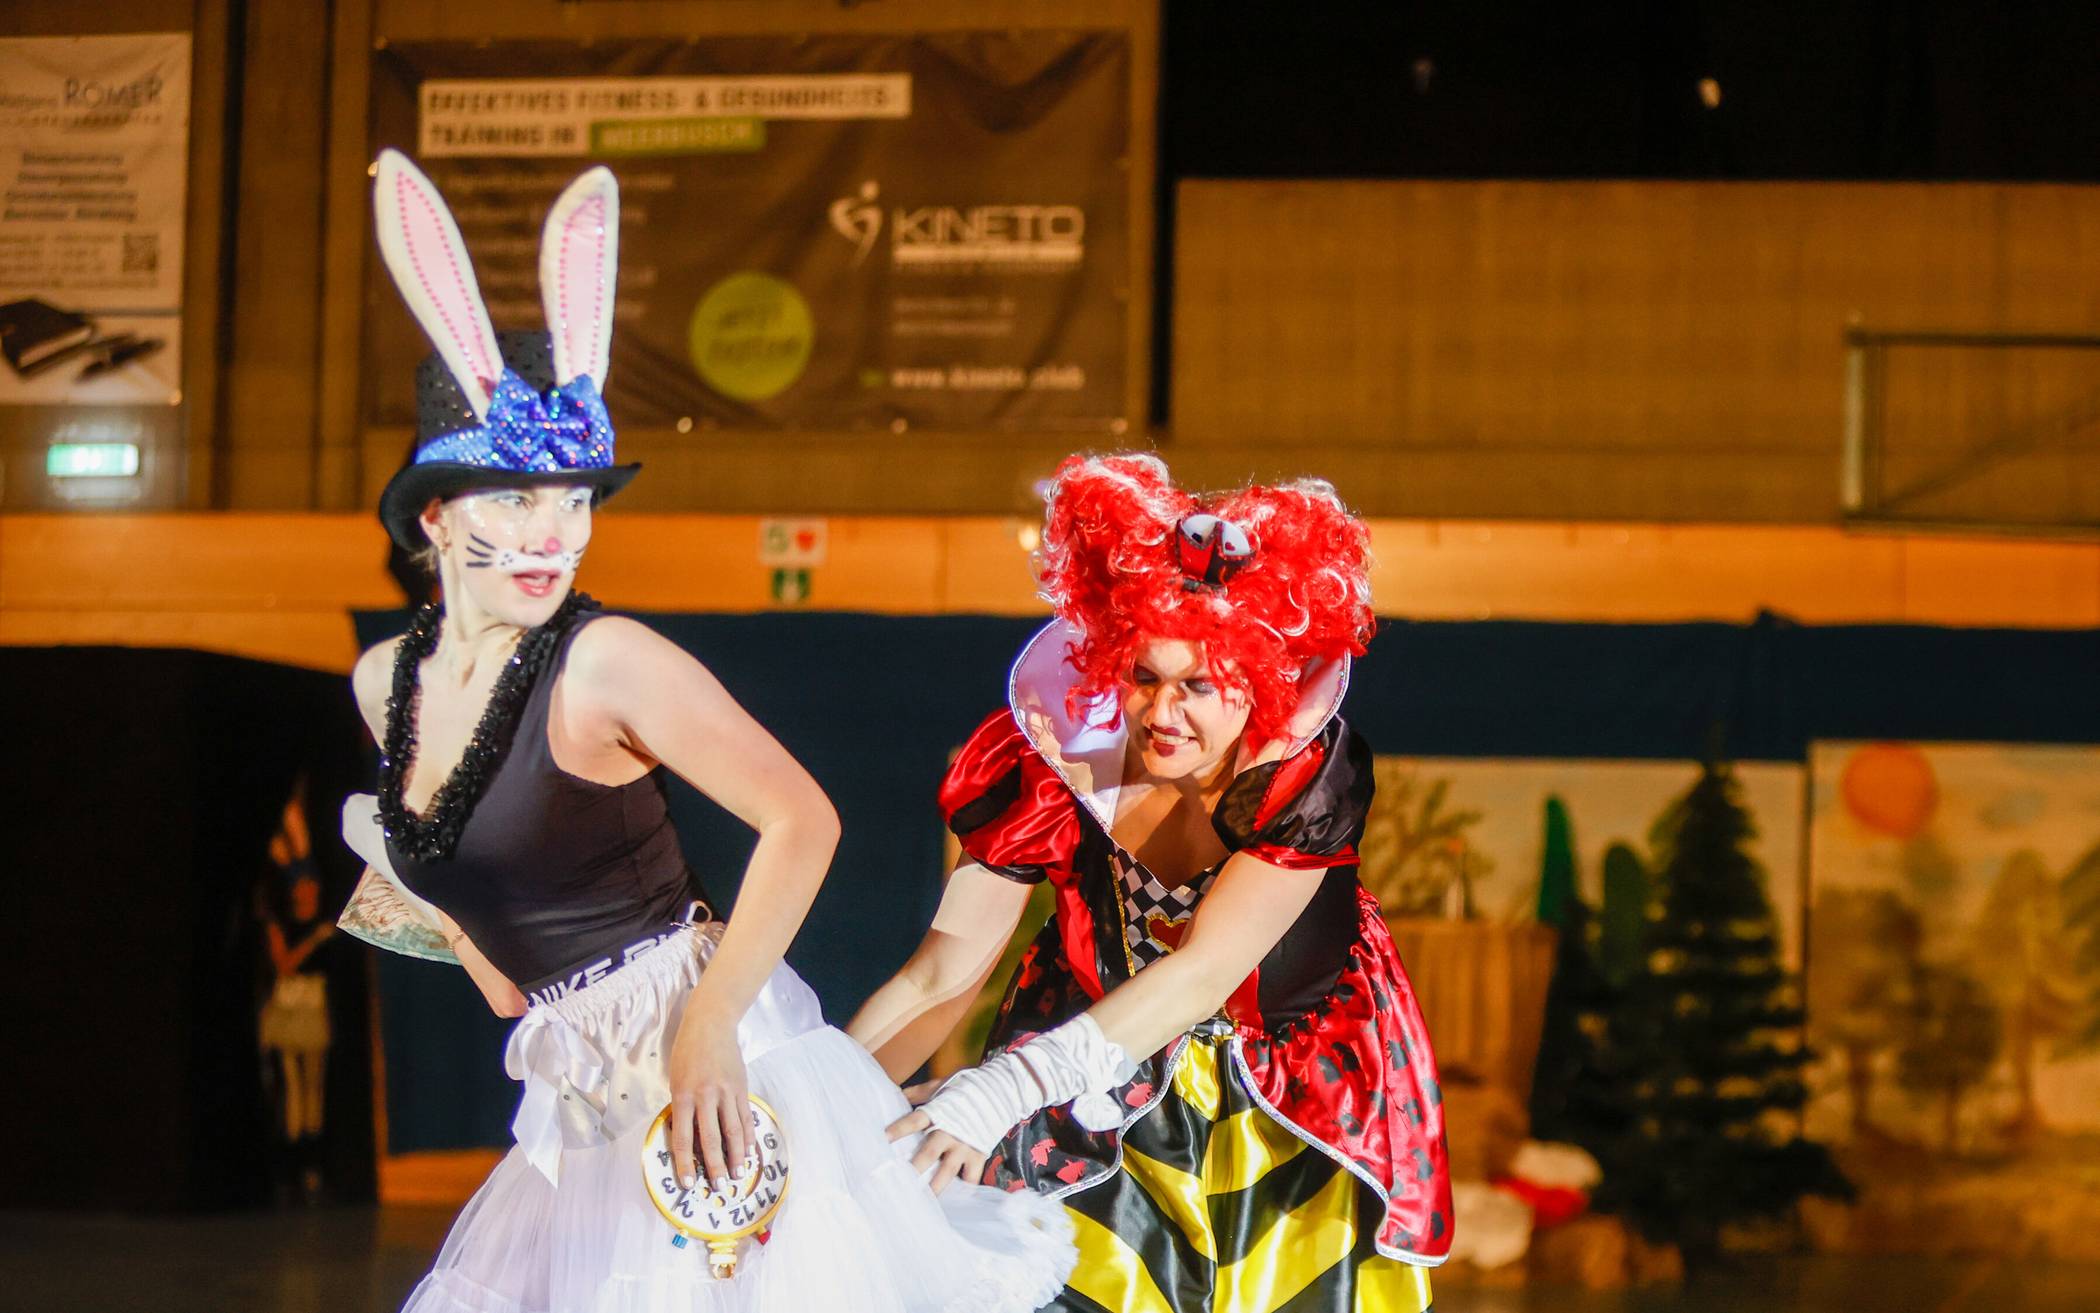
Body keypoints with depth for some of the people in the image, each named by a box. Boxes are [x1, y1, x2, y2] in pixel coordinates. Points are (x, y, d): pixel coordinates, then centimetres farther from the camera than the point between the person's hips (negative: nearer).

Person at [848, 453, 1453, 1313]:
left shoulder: (1309, 771, -27)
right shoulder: (1052, 753, -21)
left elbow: (1203, 973, -36)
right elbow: (943, 970, -20)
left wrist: (1007, 1087, -47)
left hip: (1293, 1094, -1)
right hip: (1103, 1083, 1)